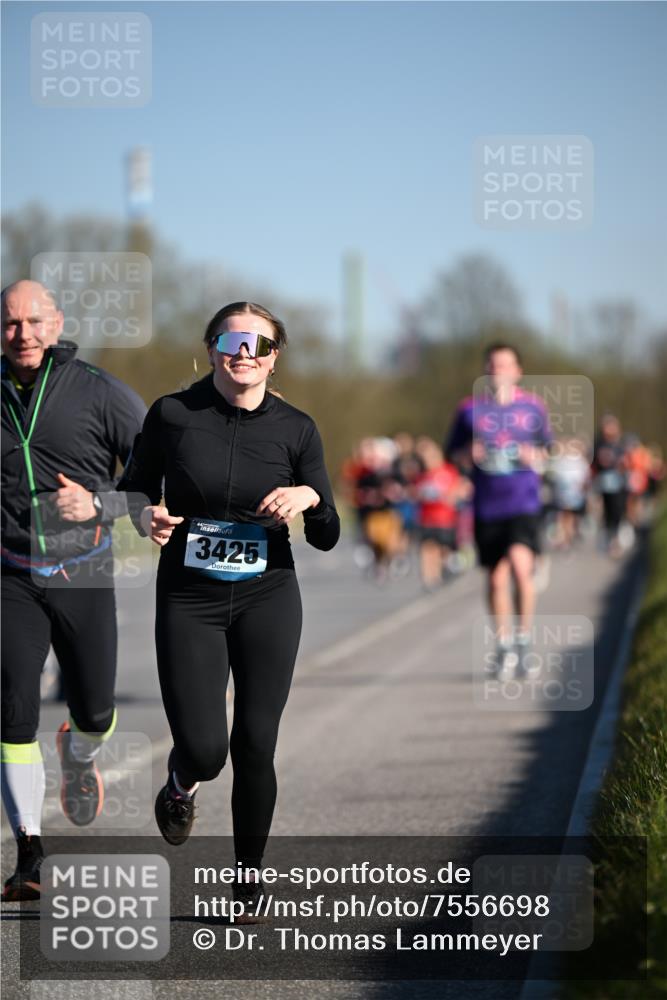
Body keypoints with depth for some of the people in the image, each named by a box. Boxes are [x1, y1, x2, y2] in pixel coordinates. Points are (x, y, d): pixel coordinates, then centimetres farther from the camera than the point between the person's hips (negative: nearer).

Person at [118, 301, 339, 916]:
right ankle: (180, 787, 30)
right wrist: (146, 517, -12)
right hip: (189, 600, -1)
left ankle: (250, 873, 20)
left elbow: (327, 538, 3)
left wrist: (310, 496, -18)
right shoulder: (173, 415, -5)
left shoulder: (295, 429, -1)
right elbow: (134, 486, 10)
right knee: (204, 749, -9)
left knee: (256, 744, -1)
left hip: (268, 598, 1)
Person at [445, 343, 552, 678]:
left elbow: (547, 449, 16)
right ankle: (504, 647, 23)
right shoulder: (470, 409, 4)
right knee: (497, 578, 6)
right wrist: (469, 455, -11)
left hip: (524, 503, -1)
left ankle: (523, 638, -5)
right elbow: (452, 454, 11)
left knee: (521, 564, -22)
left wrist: (534, 456, -6)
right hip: (487, 508, 1)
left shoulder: (533, 406, 5)